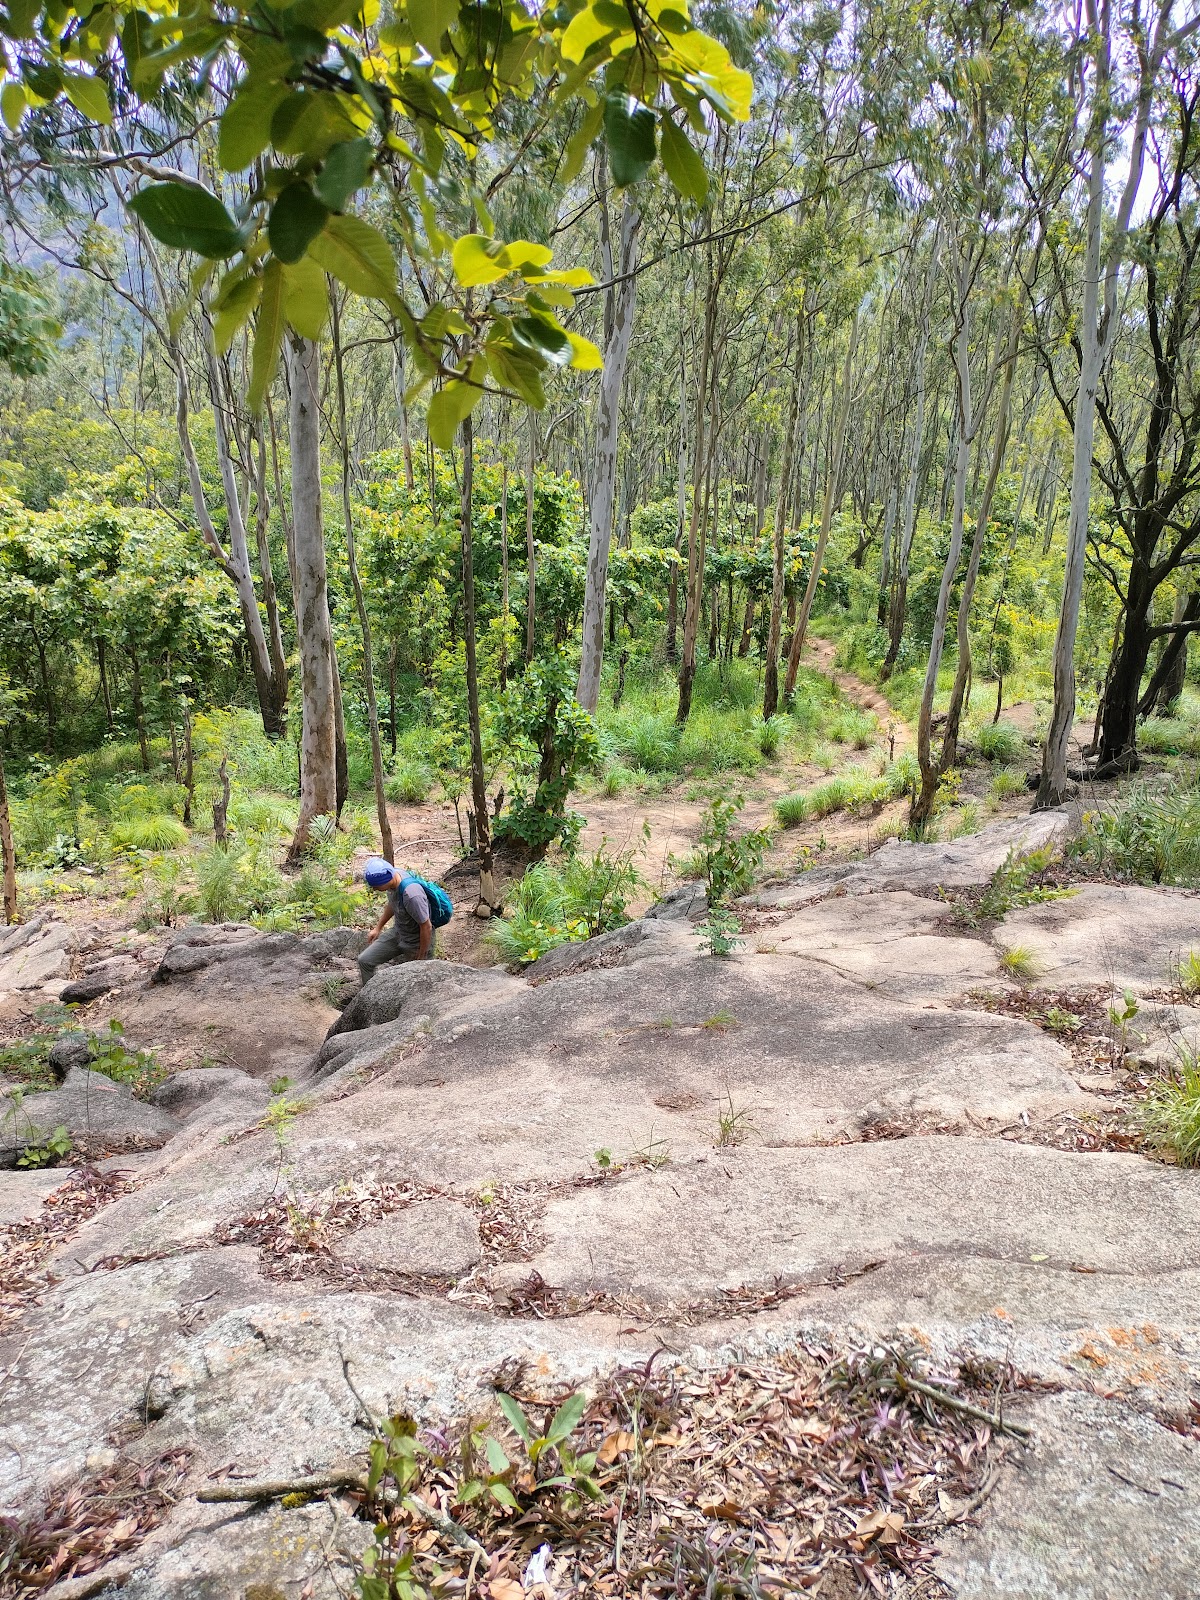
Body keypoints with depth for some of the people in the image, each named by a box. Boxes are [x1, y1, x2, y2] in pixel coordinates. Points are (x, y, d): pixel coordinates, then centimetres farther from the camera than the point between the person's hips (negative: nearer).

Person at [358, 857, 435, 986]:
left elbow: (426, 927, -27)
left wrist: (422, 957, -15)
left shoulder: (411, 895, -37)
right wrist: (378, 928, 18)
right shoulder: (392, 877, -12)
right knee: (364, 961, 3)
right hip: (397, 933, 8)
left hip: (417, 942, -8)